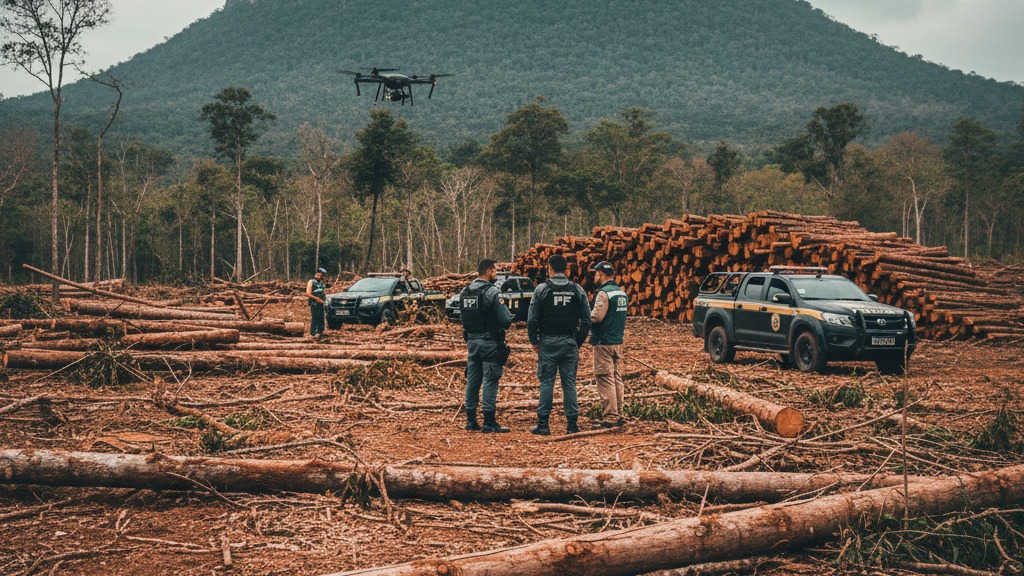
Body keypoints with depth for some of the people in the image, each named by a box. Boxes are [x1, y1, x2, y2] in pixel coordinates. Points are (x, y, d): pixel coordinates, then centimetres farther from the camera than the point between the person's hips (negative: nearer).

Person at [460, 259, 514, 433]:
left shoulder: (464, 292, 8)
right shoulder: (492, 292, -14)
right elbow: (505, 320, -16)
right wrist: (509, 318, 5)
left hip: (472, 340, 7)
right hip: (489, 342, -7)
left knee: (472, 379, 12)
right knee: (490, 381, -3)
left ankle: (471, 420, 15)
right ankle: (489, 422, -3)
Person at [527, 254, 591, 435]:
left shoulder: (542, 289, -5)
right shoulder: (577, 290, 4)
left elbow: (532, 320, -6)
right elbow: (586, 320, 3)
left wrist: (534, 341, 6)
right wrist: (578, 342, 12)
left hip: (548, 343, -2)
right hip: (570, 343, 2)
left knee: (546, 383, 1)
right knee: (570, 383, 6)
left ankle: (543, 424, 1)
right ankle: (572, 424, 7)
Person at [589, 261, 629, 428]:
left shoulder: (604, 293, -14)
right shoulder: (622, 293, 14)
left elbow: (596, 317, -20)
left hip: (604, 343, -9)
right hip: (618, 342, 9)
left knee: (605, 380, -6)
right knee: (617, 379, 12)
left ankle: (609, 417, -7)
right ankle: (618, 415, 16)